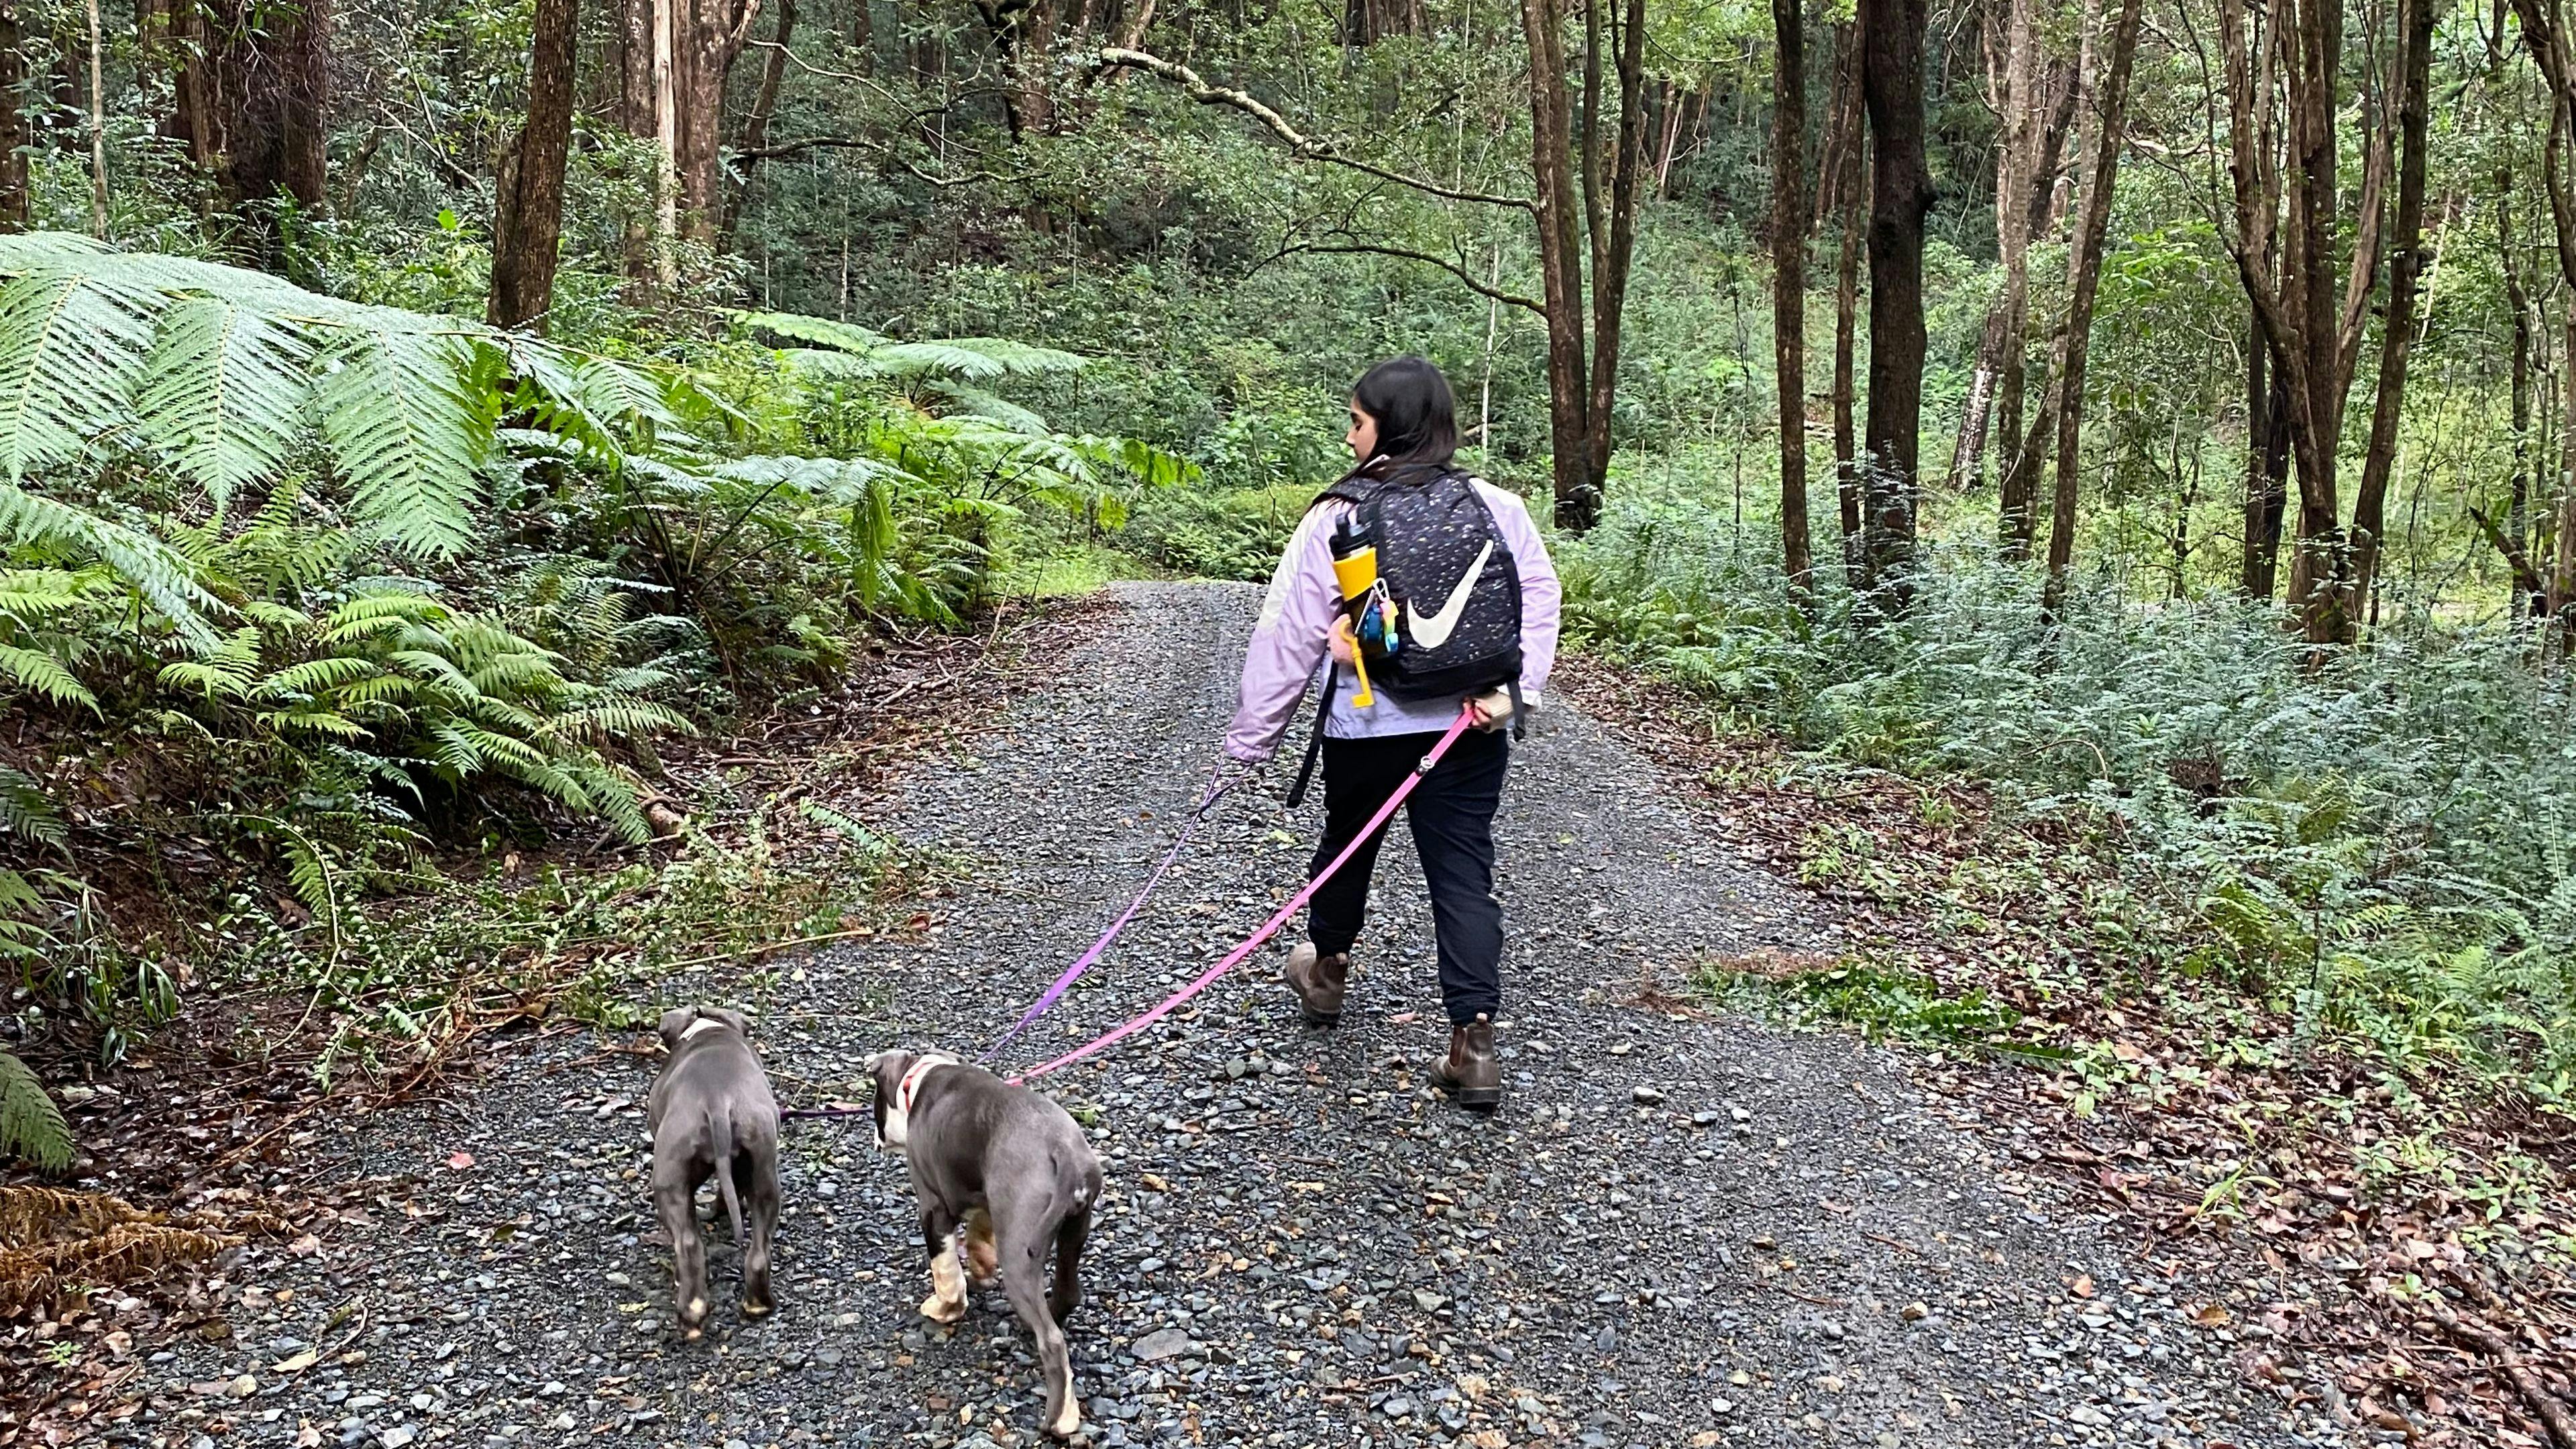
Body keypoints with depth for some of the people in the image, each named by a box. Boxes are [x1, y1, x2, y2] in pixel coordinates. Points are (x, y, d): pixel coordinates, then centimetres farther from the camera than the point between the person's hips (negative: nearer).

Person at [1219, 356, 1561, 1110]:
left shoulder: (1334, 518, -9)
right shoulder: (1494, 507, -1)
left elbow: (1287, 635, -6)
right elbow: (1540, 596, -7)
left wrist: (1251, 739, 1)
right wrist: (1515, 691, -12)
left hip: (1365, 728, -1)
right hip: (1468, 727, 1)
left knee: (1346, 844, 23)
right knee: (1464, 876, 3)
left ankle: (1325, 970, 46)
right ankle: (1474, 1042, -4)